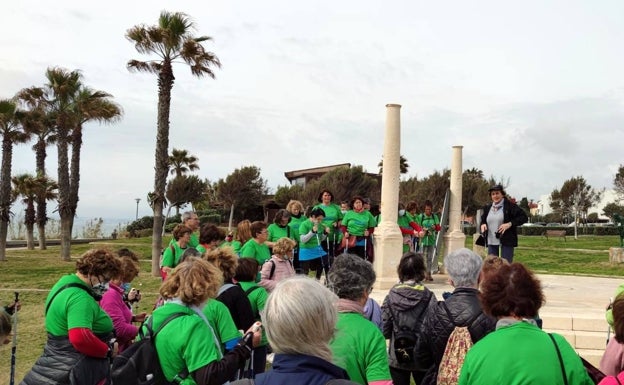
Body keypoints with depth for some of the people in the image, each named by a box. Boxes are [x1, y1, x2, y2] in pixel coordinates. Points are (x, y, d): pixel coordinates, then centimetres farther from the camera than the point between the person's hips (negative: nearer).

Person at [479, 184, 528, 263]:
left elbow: (524, 217, -8)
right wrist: (483, 224, 4)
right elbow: (483, 219, 28)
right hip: (491, 242, 5)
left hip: (506, 242, -5)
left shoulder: (510, 205, -4)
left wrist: (510, 224, -19)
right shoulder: (488, 208, 13)